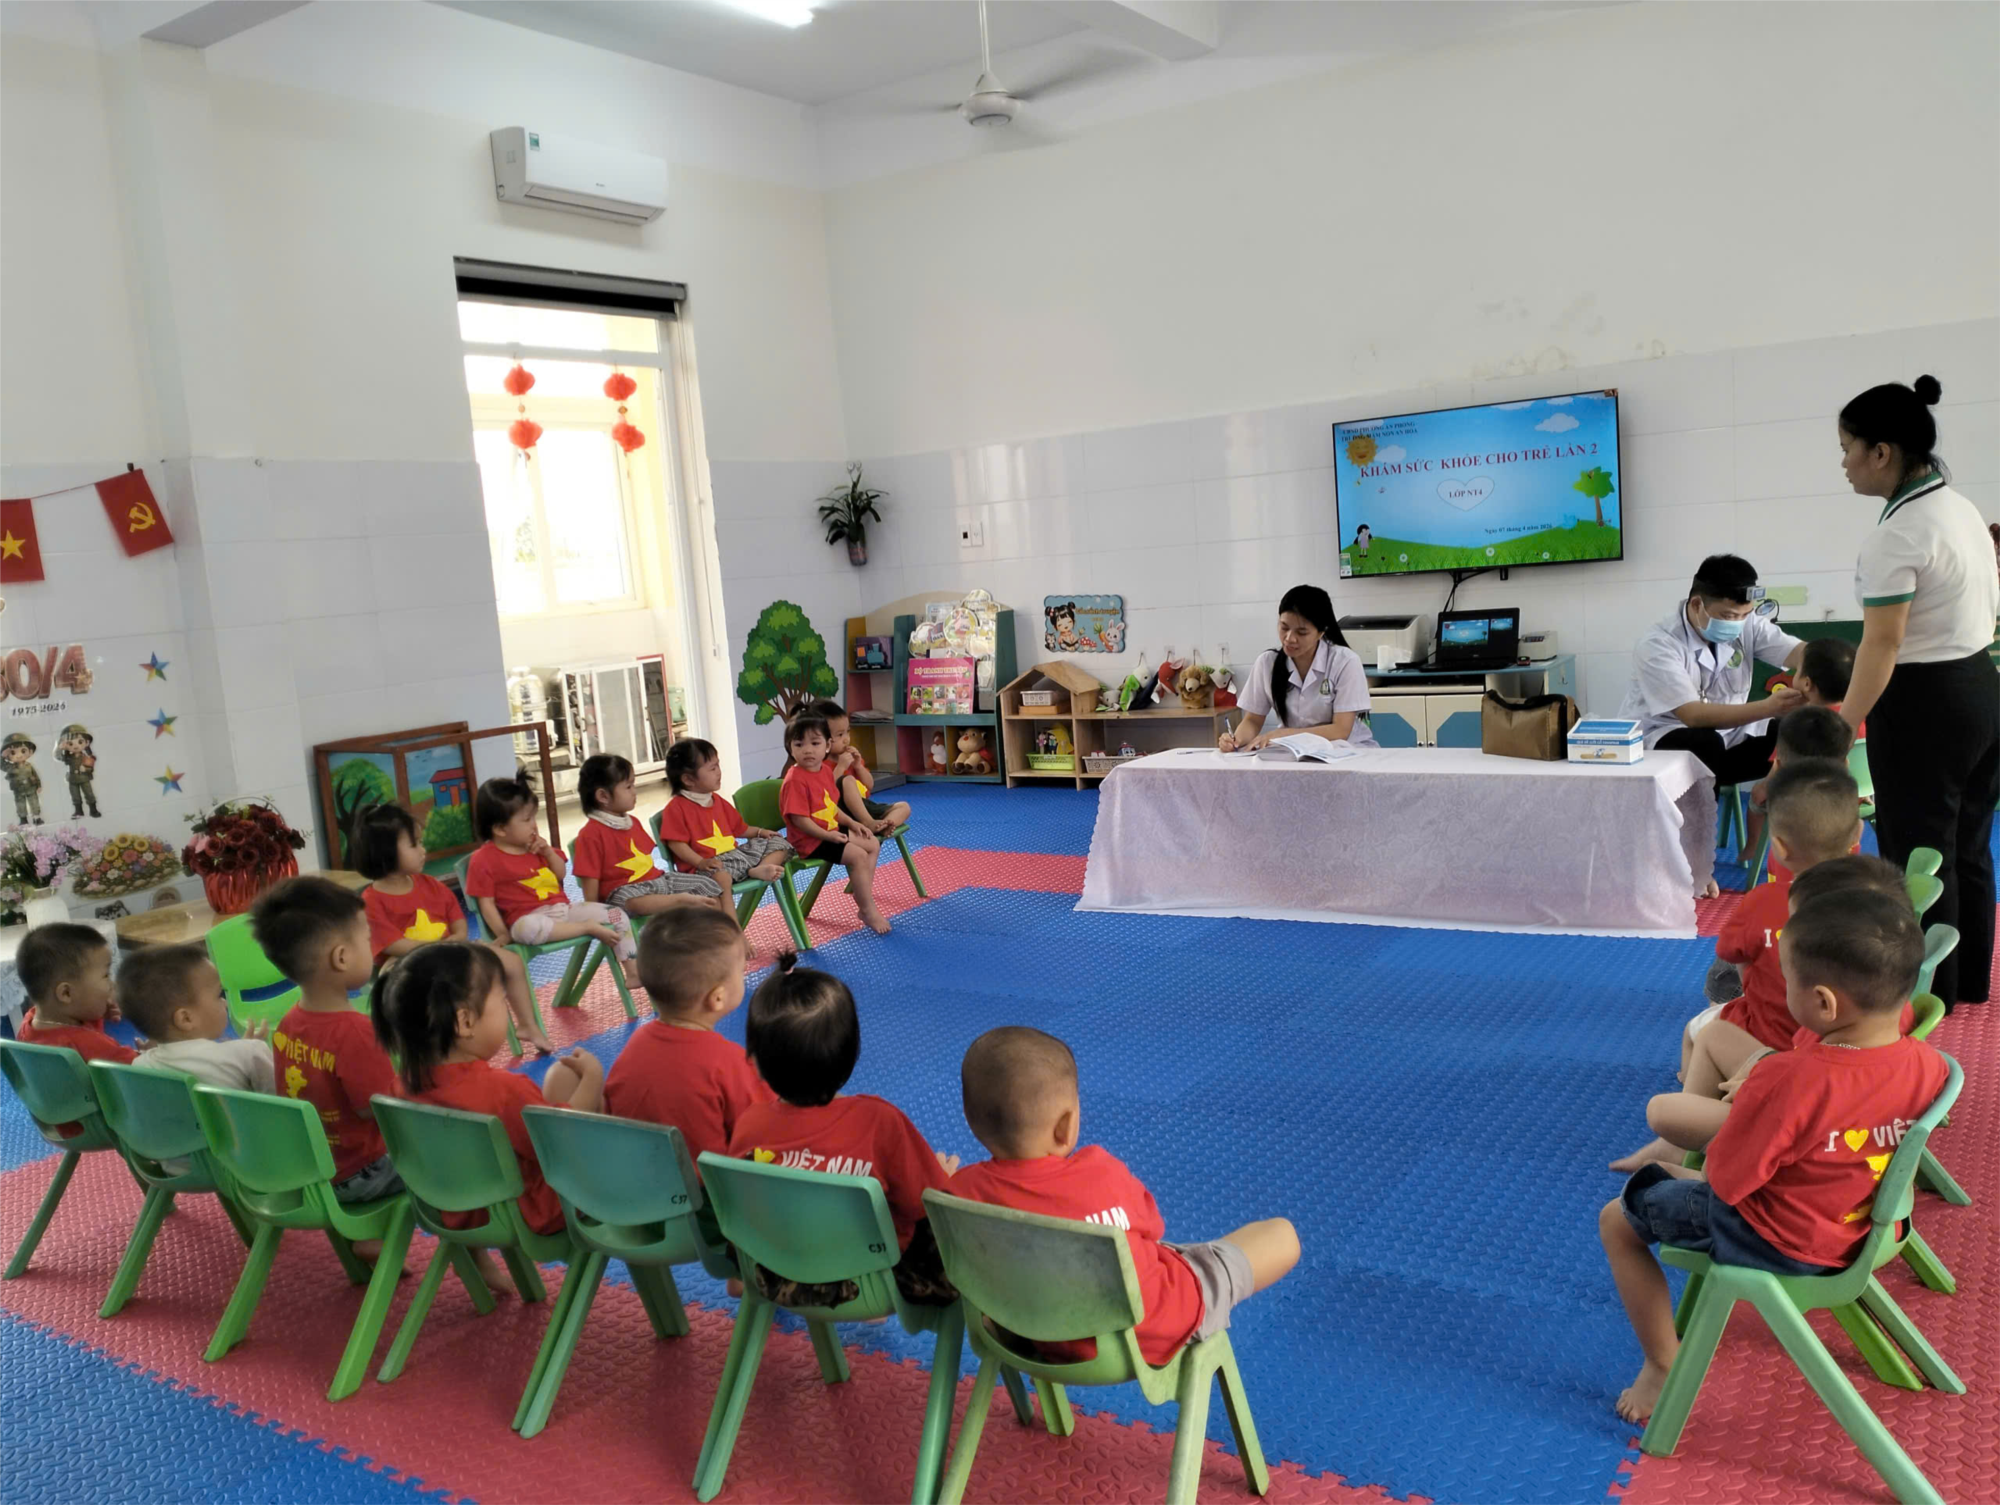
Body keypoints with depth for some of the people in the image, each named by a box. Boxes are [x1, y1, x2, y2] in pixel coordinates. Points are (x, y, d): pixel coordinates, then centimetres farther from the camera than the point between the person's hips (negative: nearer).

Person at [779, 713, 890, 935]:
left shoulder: (825, 770, 6)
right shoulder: (795, 779, -23)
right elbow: (799, 819, -25)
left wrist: (852, 823, 6)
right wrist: (828, 835, -22)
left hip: (831, 832, 10)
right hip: (810, 841, -10)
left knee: (873, 844, 12)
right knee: (858, 856, -20)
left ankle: (862, 895, 9)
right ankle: (869, 912, -12)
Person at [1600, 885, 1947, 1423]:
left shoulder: (1786, 1082, -36)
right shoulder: (1929, 1065, -16)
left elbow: (1724, 1180, -23)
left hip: (1774, 1242, -7)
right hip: (1865, 1234, 7)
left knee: (1617, 1220, 11)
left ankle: (1663, 1367, 16)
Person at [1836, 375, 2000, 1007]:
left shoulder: (1894, 536, -21)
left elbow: (1881, 647, -22)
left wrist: (1839, 731, -18)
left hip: (1924, 703, -10)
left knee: (1918, 856, 3)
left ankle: (1932, 995, 14)